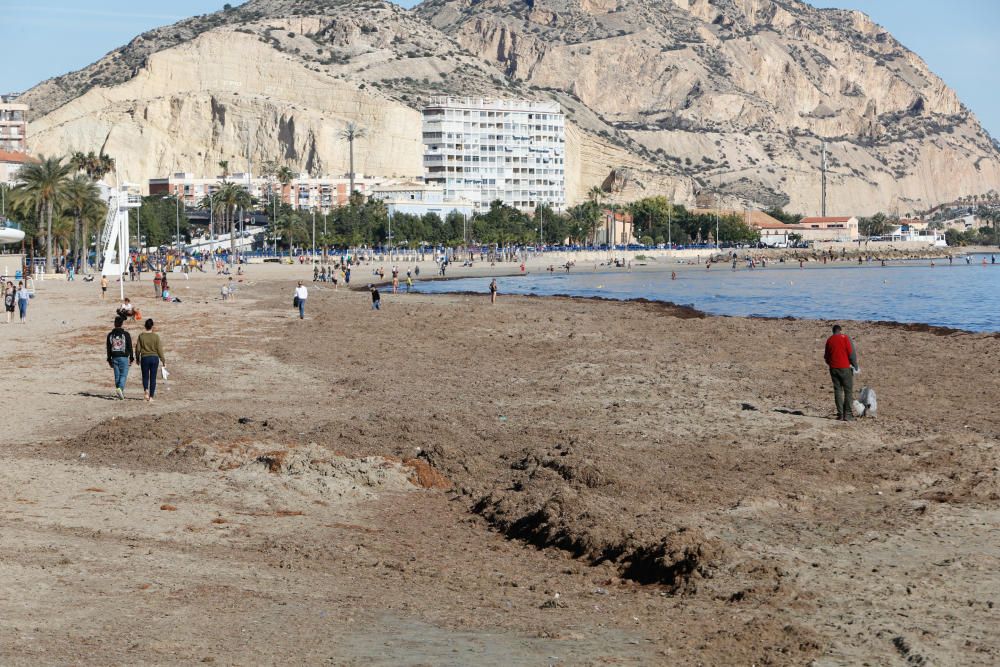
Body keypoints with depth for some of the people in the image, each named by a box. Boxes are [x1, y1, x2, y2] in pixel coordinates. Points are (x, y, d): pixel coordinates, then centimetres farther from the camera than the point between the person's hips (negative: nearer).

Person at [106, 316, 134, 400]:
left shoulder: (110, 334, 4)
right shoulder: (126, 334, -7)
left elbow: (108, 348, 7)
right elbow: (130, 347, -5)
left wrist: (109, 360, 12)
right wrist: (131, 358, 3)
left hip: (114, 358, 3)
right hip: (124, 357, -3)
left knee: (117, 376, 10)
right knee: (123, 375, 0)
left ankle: (120, 393, 13)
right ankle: (120, 388, -23)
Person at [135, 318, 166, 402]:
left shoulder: (141, 336, -3)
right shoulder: (156, 336, -6)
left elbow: (138, 349, 0)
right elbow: (159, 349, -4)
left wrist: (137, 359, 15)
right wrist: (163, 360, 5)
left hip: (145, 358, 0)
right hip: (154, 358, 0)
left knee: (145, 377, 12)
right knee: (153, 378, 7)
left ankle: (146, 390, -16)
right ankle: (151, 396, 7)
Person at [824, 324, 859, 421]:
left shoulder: (829, 340, 9)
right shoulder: (844, 337, -5)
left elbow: (826, 356, 14)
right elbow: (851, 353, -9)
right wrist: (855, 365, 2)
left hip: (833, 368, 4)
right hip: (845, 368, -4)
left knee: (837, 390, 8)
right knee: (848, 391, 1)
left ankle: (840, 414, 4)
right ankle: (847, 414, -6)